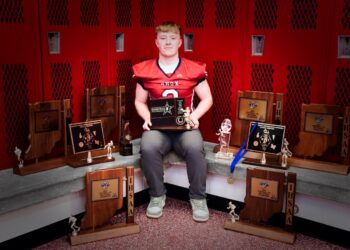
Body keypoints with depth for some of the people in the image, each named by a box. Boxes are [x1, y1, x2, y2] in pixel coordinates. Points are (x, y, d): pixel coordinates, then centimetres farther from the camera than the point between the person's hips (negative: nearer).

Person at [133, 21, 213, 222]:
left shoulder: (194, 69, 4)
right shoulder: (145, 70, 7)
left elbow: (207, 98, 9)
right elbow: (139, 101, 14)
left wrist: (195, 116, -9)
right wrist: (147, 118, -6)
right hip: (157, 126, 1)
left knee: (195, 147, -34)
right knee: (148, 148, -33)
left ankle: (198, 197, -11)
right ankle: (157, 195, -8)